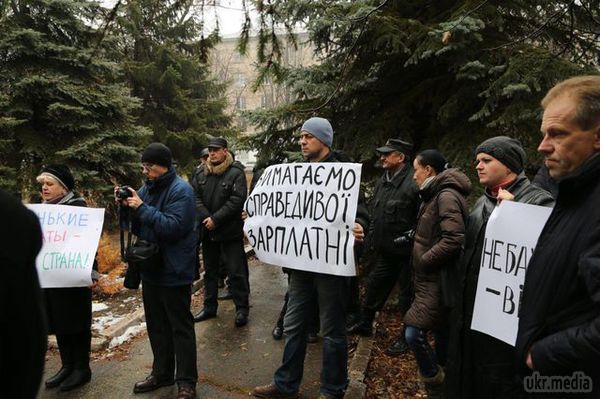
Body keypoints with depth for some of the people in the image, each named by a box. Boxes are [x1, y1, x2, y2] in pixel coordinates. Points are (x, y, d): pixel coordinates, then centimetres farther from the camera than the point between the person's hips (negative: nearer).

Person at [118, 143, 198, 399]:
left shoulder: (181, 190, -15)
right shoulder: (147, 188, 9)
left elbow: (173, 227, -26)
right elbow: (137, 227, 12)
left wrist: (142, 208, -23)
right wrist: (127, 206, -5)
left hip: (174, 271, -8)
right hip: (151, 269, 8)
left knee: (180, 327, 3)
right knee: (156, 325, 18)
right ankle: (162, 373, 34)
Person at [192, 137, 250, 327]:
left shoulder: (236, 173, -9)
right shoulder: (203, 174, 8)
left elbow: (237, 200, -17)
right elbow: (196, 197, 4)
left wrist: (216, 219, -19)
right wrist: (206, 218, -13)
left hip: (230, 232, -6)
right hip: (208, 231, 6)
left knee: (236, 272, 1)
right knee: (210, 270, 17)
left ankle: (242, 308, 14)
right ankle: (209, 306, 31)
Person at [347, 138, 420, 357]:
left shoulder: (414, 183, -20)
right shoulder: (383, 181, 9)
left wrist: (411, 240, -20)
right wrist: (372, 236, 15)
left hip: (406, 252, -8)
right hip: (385, 250, 8)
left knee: (407, 294, 8)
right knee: (375, 285, 19)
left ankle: (407, 337, 25)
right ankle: (365, 324, 37)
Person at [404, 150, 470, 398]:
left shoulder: (446, 196, -16)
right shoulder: (437, 194, 14)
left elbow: (453, 240, -26)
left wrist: (423, 261, -17)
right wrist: (421, 260, 9)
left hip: (438, 280, -10)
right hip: (431, 279, 10)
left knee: (414, 334, -10)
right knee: (441, 334, 17)